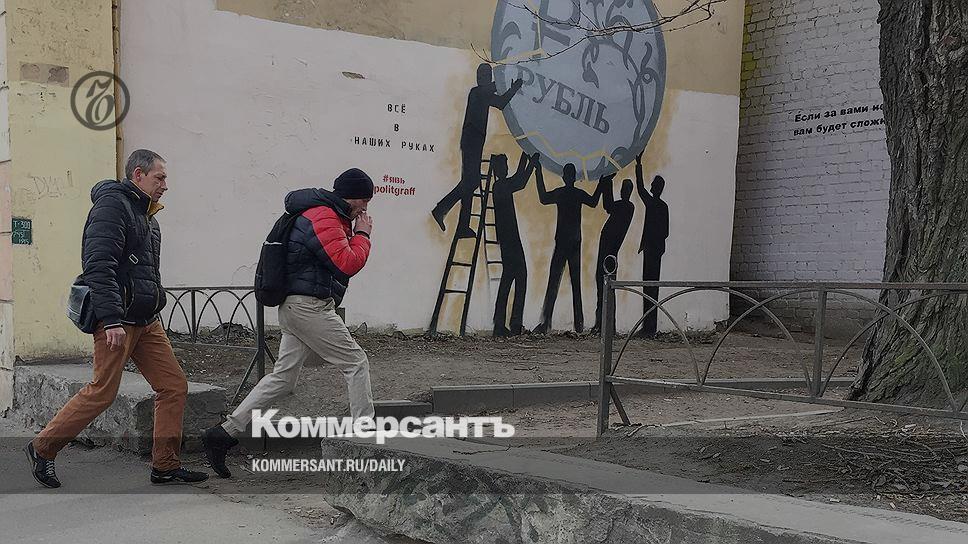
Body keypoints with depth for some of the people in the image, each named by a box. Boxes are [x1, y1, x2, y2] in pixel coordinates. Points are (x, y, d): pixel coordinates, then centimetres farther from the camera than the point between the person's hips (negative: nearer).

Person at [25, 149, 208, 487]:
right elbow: (99, 266, -21)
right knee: (102, 392, -6)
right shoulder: (112, 204, -10)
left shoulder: (146, 214, 20)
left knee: (174, 387, 3)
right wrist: (112, 320, -27)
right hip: (118, 321, -9)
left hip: (146, 321, 9)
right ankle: (42, 449, 11)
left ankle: (166, 466, 10)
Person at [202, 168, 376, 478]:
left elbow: (340, 256, 25)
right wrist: (362, 234, -5)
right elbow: (347, 264, -19)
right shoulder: (324, 218, -14)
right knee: (356, 362, -2)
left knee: (282, 379, 8)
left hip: (297, 309, 10)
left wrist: (353, 233, 12)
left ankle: (224, 434, 7)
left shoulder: (327, 217, 21)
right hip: (309, 306, -10)